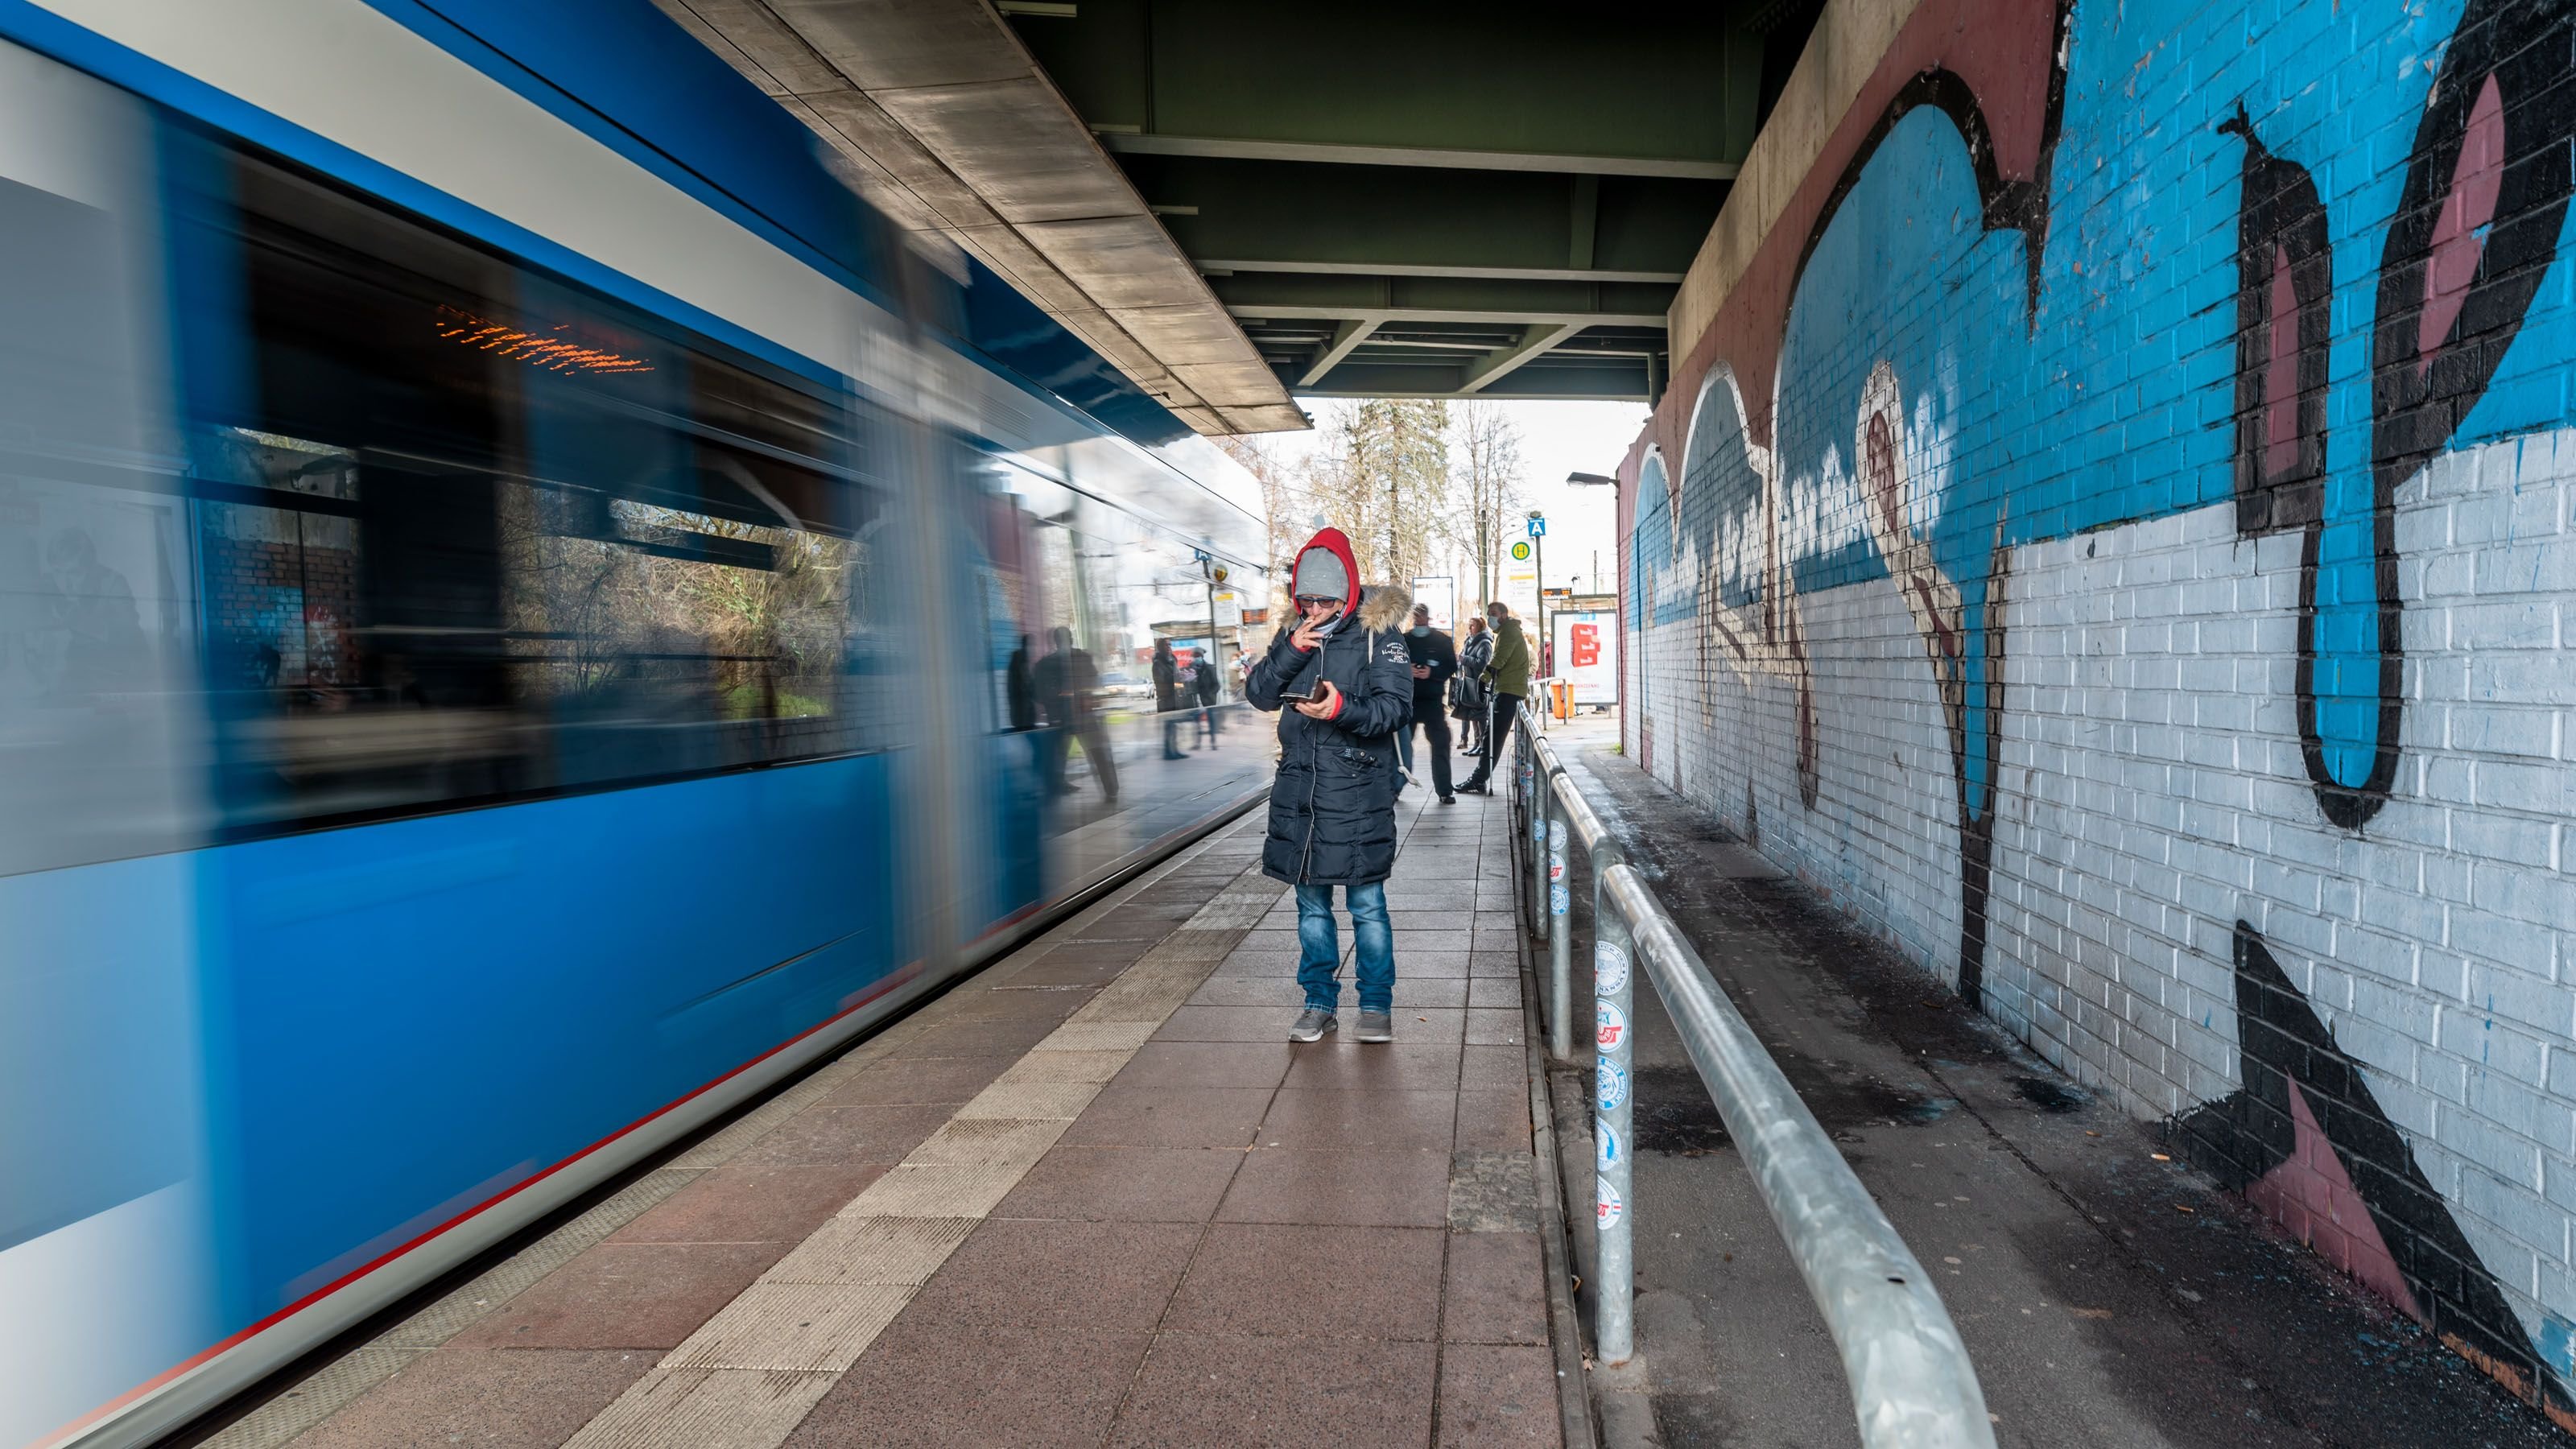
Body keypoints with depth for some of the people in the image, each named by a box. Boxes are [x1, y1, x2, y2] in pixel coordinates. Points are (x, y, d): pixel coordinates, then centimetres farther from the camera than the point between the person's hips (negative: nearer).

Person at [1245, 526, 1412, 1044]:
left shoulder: (1377, 634, -3)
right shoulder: (1293, 637, 11)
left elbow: (1392, 704, -12)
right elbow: (1258, 694, 2)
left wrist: (1342, 709, -29)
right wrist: (1291, 650, -13)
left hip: (1358, 792, -5)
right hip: (1299, 790, 5)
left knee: (1366, 903, 1)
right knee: (1311, 903, 13)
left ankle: (1376, 1004, 15)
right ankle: (1319, 1001, 25)